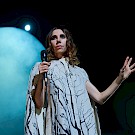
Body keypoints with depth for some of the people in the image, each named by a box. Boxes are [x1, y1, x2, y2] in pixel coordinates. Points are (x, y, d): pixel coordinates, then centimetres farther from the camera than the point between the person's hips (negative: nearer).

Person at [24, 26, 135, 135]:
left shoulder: (80, 72, 16)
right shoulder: (42, 67, 7)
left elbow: (100, 98, 9)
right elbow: (39, 105, -2)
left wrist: (120, 78, 2)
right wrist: (40, 78, -16)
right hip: (59, 126, -3)